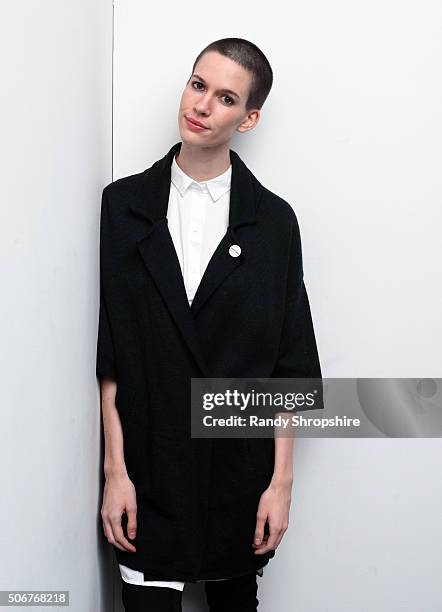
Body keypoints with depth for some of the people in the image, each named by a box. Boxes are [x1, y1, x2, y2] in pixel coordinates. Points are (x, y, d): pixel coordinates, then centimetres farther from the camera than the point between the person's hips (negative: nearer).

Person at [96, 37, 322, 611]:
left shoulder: (273, 220, -2)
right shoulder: (125, 203, -1)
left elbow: (289, 361, -1)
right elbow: (110, 351, -2)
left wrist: (281, 481, -3)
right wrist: (115, 470, -6)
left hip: (241, 469, 1)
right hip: (148, 469, 0)